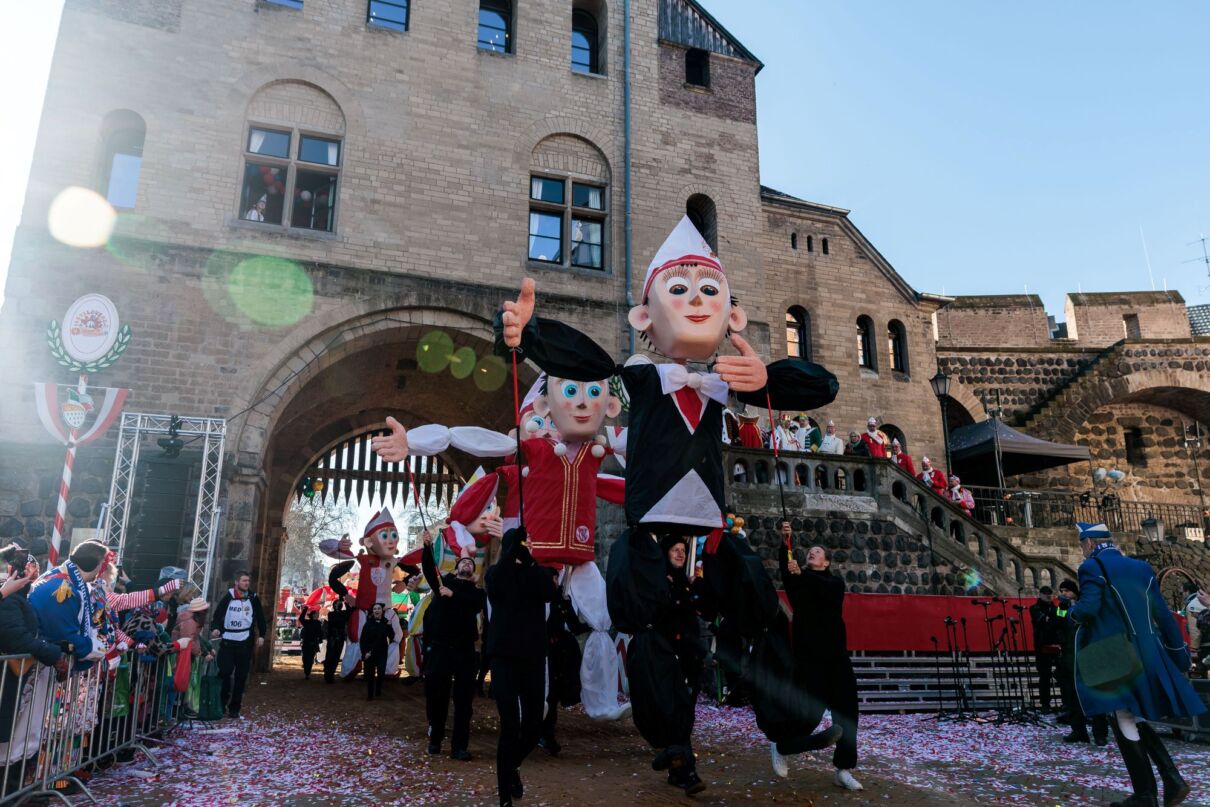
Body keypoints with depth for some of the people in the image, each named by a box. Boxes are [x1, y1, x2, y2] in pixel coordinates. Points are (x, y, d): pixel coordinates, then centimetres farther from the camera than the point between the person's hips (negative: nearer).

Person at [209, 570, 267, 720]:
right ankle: (220, 705, 15)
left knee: (241, 676, 4)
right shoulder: (227, 598, 1)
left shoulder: (253, 598, 4)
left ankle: (234, 709, 13)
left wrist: (261, 635, 0)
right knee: (224, 673, -3)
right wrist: (215, 628, -15)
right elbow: (217, 615, 4)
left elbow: (260, 618, 8)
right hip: (227, 641, -1)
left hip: (245, 642, 1)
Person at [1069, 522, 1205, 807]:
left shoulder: (1092, 567, -9)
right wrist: (1179, 653, 17)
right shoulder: (1141, 567, 12)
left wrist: (1072, 612, 1)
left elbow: (1088, 608, -21)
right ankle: (1173, 780, 11)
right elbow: (1163, 614, 12)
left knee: (1124, 722, 2)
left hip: (1113, 657, -7)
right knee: (1135, 719, 20)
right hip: (1145, 653, 7)